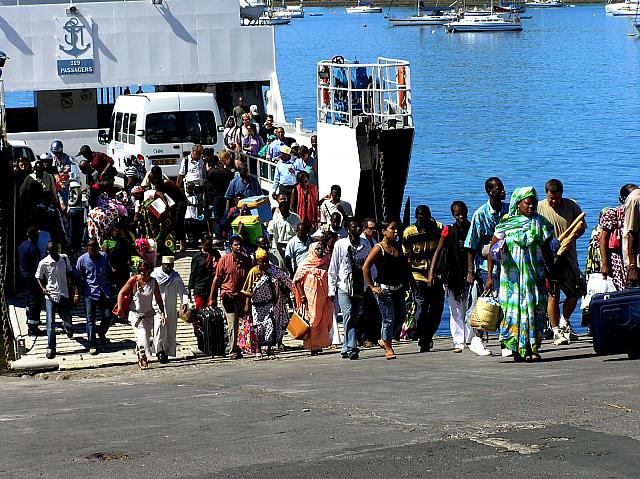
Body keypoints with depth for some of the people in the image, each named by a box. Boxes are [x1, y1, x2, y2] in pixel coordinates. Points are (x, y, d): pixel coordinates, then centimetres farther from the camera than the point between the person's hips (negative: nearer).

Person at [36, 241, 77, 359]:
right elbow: (38, 277, 4)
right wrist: (43, 288, -14)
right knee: (50, 323, -8)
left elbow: (69, 274, 7)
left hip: (64, 294, 3)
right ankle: (51, 348, -1)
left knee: (66, 318, 16)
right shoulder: (44, 263, -9)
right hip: (50, 295, -3)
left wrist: (75, 291, 5)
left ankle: (68, 328, 54)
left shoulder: (64, 258, -2)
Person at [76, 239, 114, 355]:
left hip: (104, 292, 3)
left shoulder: (104, 256, 4)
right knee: (90, 320, -2)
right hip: (90, 293, -3)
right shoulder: (82, 260, -4)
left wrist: (110, 287, 16)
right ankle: (92, 345, 4)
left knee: (108, 316, 1)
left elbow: (108, 272, 16)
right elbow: (78, 278, 0)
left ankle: (101, 333, 32)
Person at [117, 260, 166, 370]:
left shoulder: (153, 282, -3)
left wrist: (162, 313, -4)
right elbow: (121, 293, -2)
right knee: (141, 335, -19)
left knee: (147, 336, 3)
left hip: (148, 314, 3)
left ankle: (141, 360, 18)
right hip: (135, 313, -3)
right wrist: (120, 307, -12)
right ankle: (143, 358, -14)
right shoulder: (133, 280, -9)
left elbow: (158, 299, 2)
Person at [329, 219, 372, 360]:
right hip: (344, 286, -3)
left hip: (361, 287, 3)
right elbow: (333, 269, 2)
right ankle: (351, 348, -20)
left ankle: (346, 348, 11)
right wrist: (331, 289, -1)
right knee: (348, 314, -16)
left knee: (358, 316, 0)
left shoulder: (366, 244, 7)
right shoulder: (340, 245, -1)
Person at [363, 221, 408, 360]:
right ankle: (388, 349, 8)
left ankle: (384, 340, 27)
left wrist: (404, 283, 15)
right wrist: (372, 286, -14)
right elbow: (365, 267, -13)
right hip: (384, 289, -7)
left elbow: (403, 265, 23)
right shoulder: (378, 249, -11)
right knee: (388, 319, -4)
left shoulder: (397, 246, 9)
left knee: (400, 316, 9)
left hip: (398, 288, 7)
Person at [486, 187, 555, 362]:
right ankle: (516, 349, 3)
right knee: (513, 308, -4)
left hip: (534, 274, 2)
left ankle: (532, 349, -1)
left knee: (535, 309, -5)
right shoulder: (506, 224, -1)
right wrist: (489, 276, -7)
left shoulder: (540, 223, 7)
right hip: (512, 275, -2)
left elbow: (546, 251, 12)